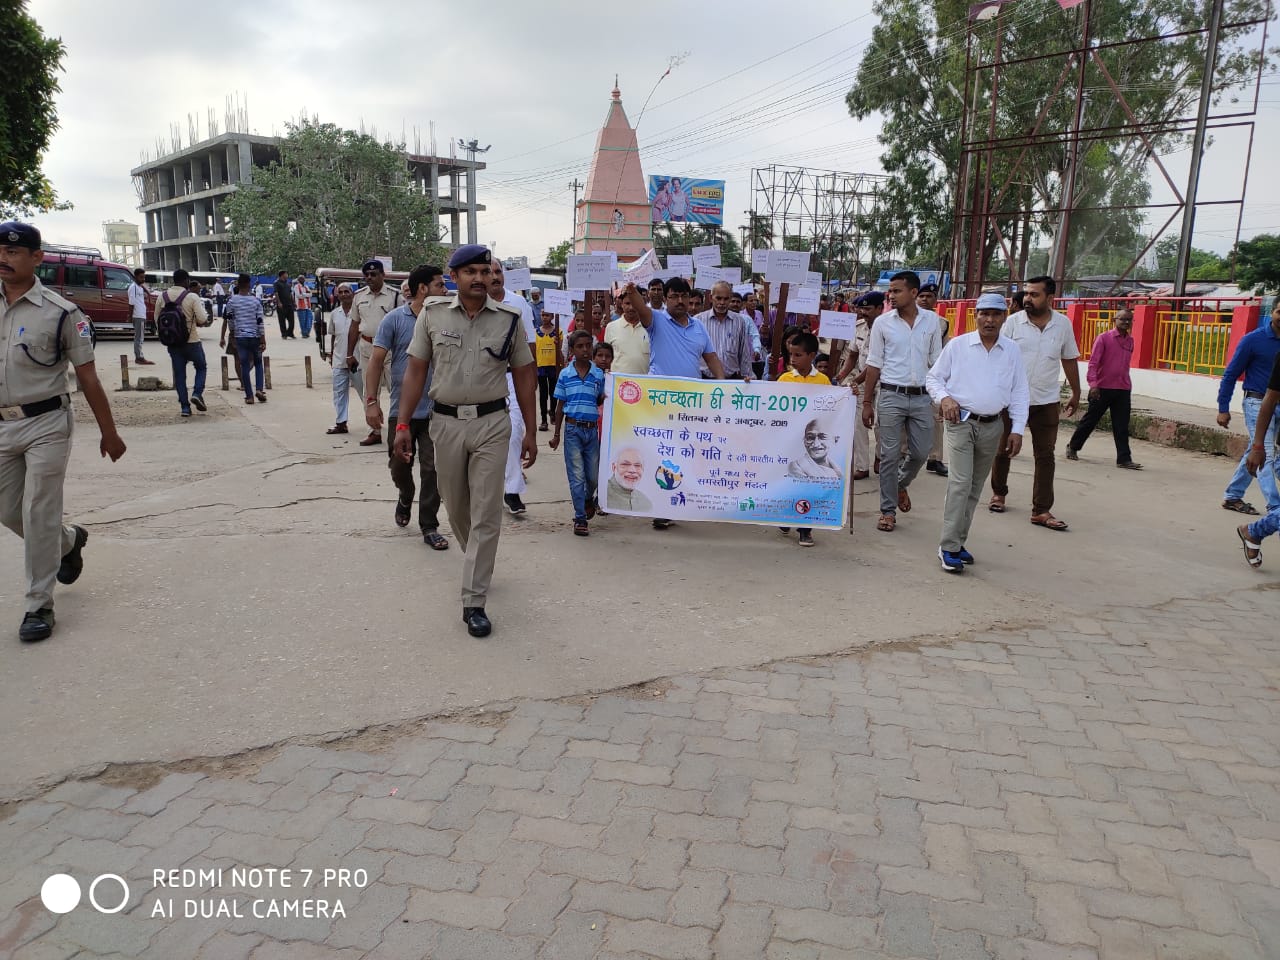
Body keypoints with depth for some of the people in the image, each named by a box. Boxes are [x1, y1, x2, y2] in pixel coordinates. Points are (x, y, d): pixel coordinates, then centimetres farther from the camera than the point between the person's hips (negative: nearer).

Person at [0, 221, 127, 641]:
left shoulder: (59, 312, -9)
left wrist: (109, 433, -4)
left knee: (38, 515, -3)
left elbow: (88, 377, -6)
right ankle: (70, 539, 43)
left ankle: (39, 607, 8)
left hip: (46, 425, -5)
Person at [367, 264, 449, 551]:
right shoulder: (395, 319, -5)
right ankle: (405, 498, 44)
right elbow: (377, 360, -5)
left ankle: (429, 527, 12)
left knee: (432, 470, 1)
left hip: (435, 411, 1)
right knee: (399, 465, 13)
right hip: (401, 409, -1)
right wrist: (372, 402, -10)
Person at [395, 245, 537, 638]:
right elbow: (416, 370, 3)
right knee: (456, 507, 15)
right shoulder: (432, 314, 1)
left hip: (491, 423, -1)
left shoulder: (508, 319, 0)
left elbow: (524, 376, 5)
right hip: (445, 422, 2)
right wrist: (402, 425, -4)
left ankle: (474, 602, 2)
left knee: (486, 513, -4)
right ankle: (478, 562, 43)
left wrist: (530, 432, 3)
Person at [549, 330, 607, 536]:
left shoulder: (599, 374, 4)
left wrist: (606, 398, -8)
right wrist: (556, 435, 5)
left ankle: (589, 500, 41)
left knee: (593, 476, 10)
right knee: (577, 476, -1)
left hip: (592, 429, 2)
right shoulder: (565, 375, 0)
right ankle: (580, 518, 7)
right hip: (573, 429, -2)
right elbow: (560, 406, 5)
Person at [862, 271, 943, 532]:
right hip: (891, 396, -2)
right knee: (890, 456, 1)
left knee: (920, 453, 7)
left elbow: (936, 361, 9)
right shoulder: (882, 322, -1)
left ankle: (901, 485, 37)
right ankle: (888, 511, 12)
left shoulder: (932, 320, 3)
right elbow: (874, 364, 2)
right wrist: (867, 402, 0)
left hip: (922, 396, 2)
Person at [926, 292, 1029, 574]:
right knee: (961, 482, -14)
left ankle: (958, 541, 21)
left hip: (993, 426, 4)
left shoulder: (1012, 351, 5)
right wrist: (944, 397, -16)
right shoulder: (957, 345, -2)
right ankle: (949, 547, -10)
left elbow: (1020, 393, 7)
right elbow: (933, 377, 4)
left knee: (975, 487, 10)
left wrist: (1017, 430, 1)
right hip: (962, 421, -4)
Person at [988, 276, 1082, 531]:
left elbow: (1069, 360, 11)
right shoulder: (1013, 322, -6)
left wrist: (1076, 392, 15)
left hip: (1046, 402, 1)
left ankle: (1041, 511, 4)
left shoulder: (1063, 325, 0)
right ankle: (998, 493, 33)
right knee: (1003, 449, 11)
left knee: (1045, 455, 0)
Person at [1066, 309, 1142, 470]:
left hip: (1123, 390, 4)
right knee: (1090, 420, 7)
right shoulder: (1104, 338, -6)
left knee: (1122, 426, 1)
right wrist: (1093, 384, -20)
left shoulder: (1130, 341, 11)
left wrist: (1127, 385, 18)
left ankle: (1124, 459, 1)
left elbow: (1125, 365, 19)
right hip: (1102, 388, -4)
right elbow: (1093, 362, -11)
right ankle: (1073, 447, 25)